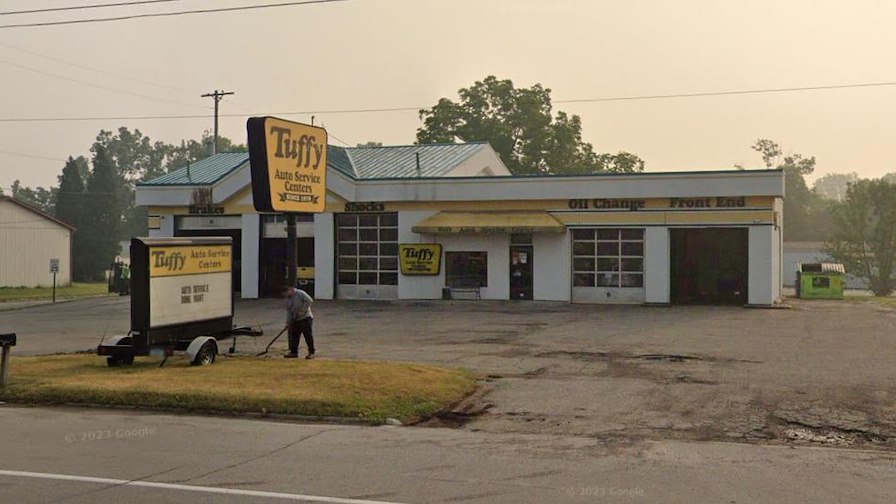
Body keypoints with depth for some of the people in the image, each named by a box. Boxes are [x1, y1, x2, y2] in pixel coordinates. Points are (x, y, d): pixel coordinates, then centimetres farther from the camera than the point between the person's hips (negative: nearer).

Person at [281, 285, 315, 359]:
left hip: (306, 318, -8)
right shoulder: (288, 299, 12)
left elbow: (309, 301, -20)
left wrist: (303, 311, -21)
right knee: (293, 336, 7)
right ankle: (294, 352, 16)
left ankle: (311, 352, 1)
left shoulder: (300, 293, -11)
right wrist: (288, 322, 2)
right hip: (295, 320, 8)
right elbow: (288, 311, 11)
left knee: (308, 336, -5)